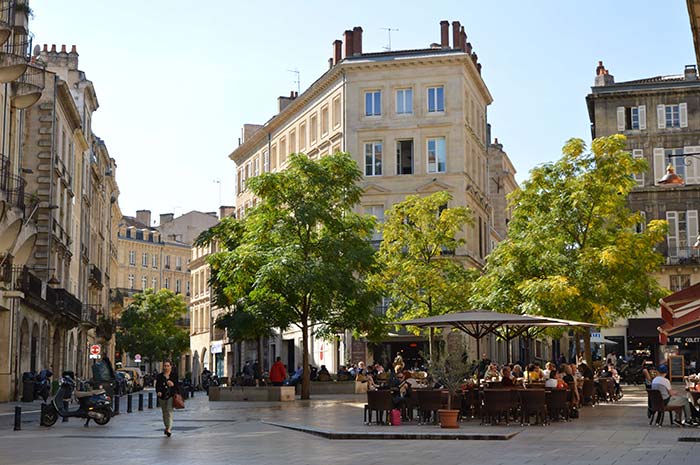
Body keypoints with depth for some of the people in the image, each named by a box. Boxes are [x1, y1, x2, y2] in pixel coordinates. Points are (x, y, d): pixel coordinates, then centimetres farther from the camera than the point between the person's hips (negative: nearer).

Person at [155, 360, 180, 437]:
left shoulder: (174, 375, 5)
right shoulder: (159, 376, 10)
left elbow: (178, 385, 5)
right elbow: (157, 385, 7)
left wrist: (173, 385, -16)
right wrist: (158, 392, -12)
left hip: (171, 396, -3)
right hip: (162, 396, 3)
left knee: (169, 411, -16)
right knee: (164, 413, 12)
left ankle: (169, 429, -23)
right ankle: (166, 426, 29)